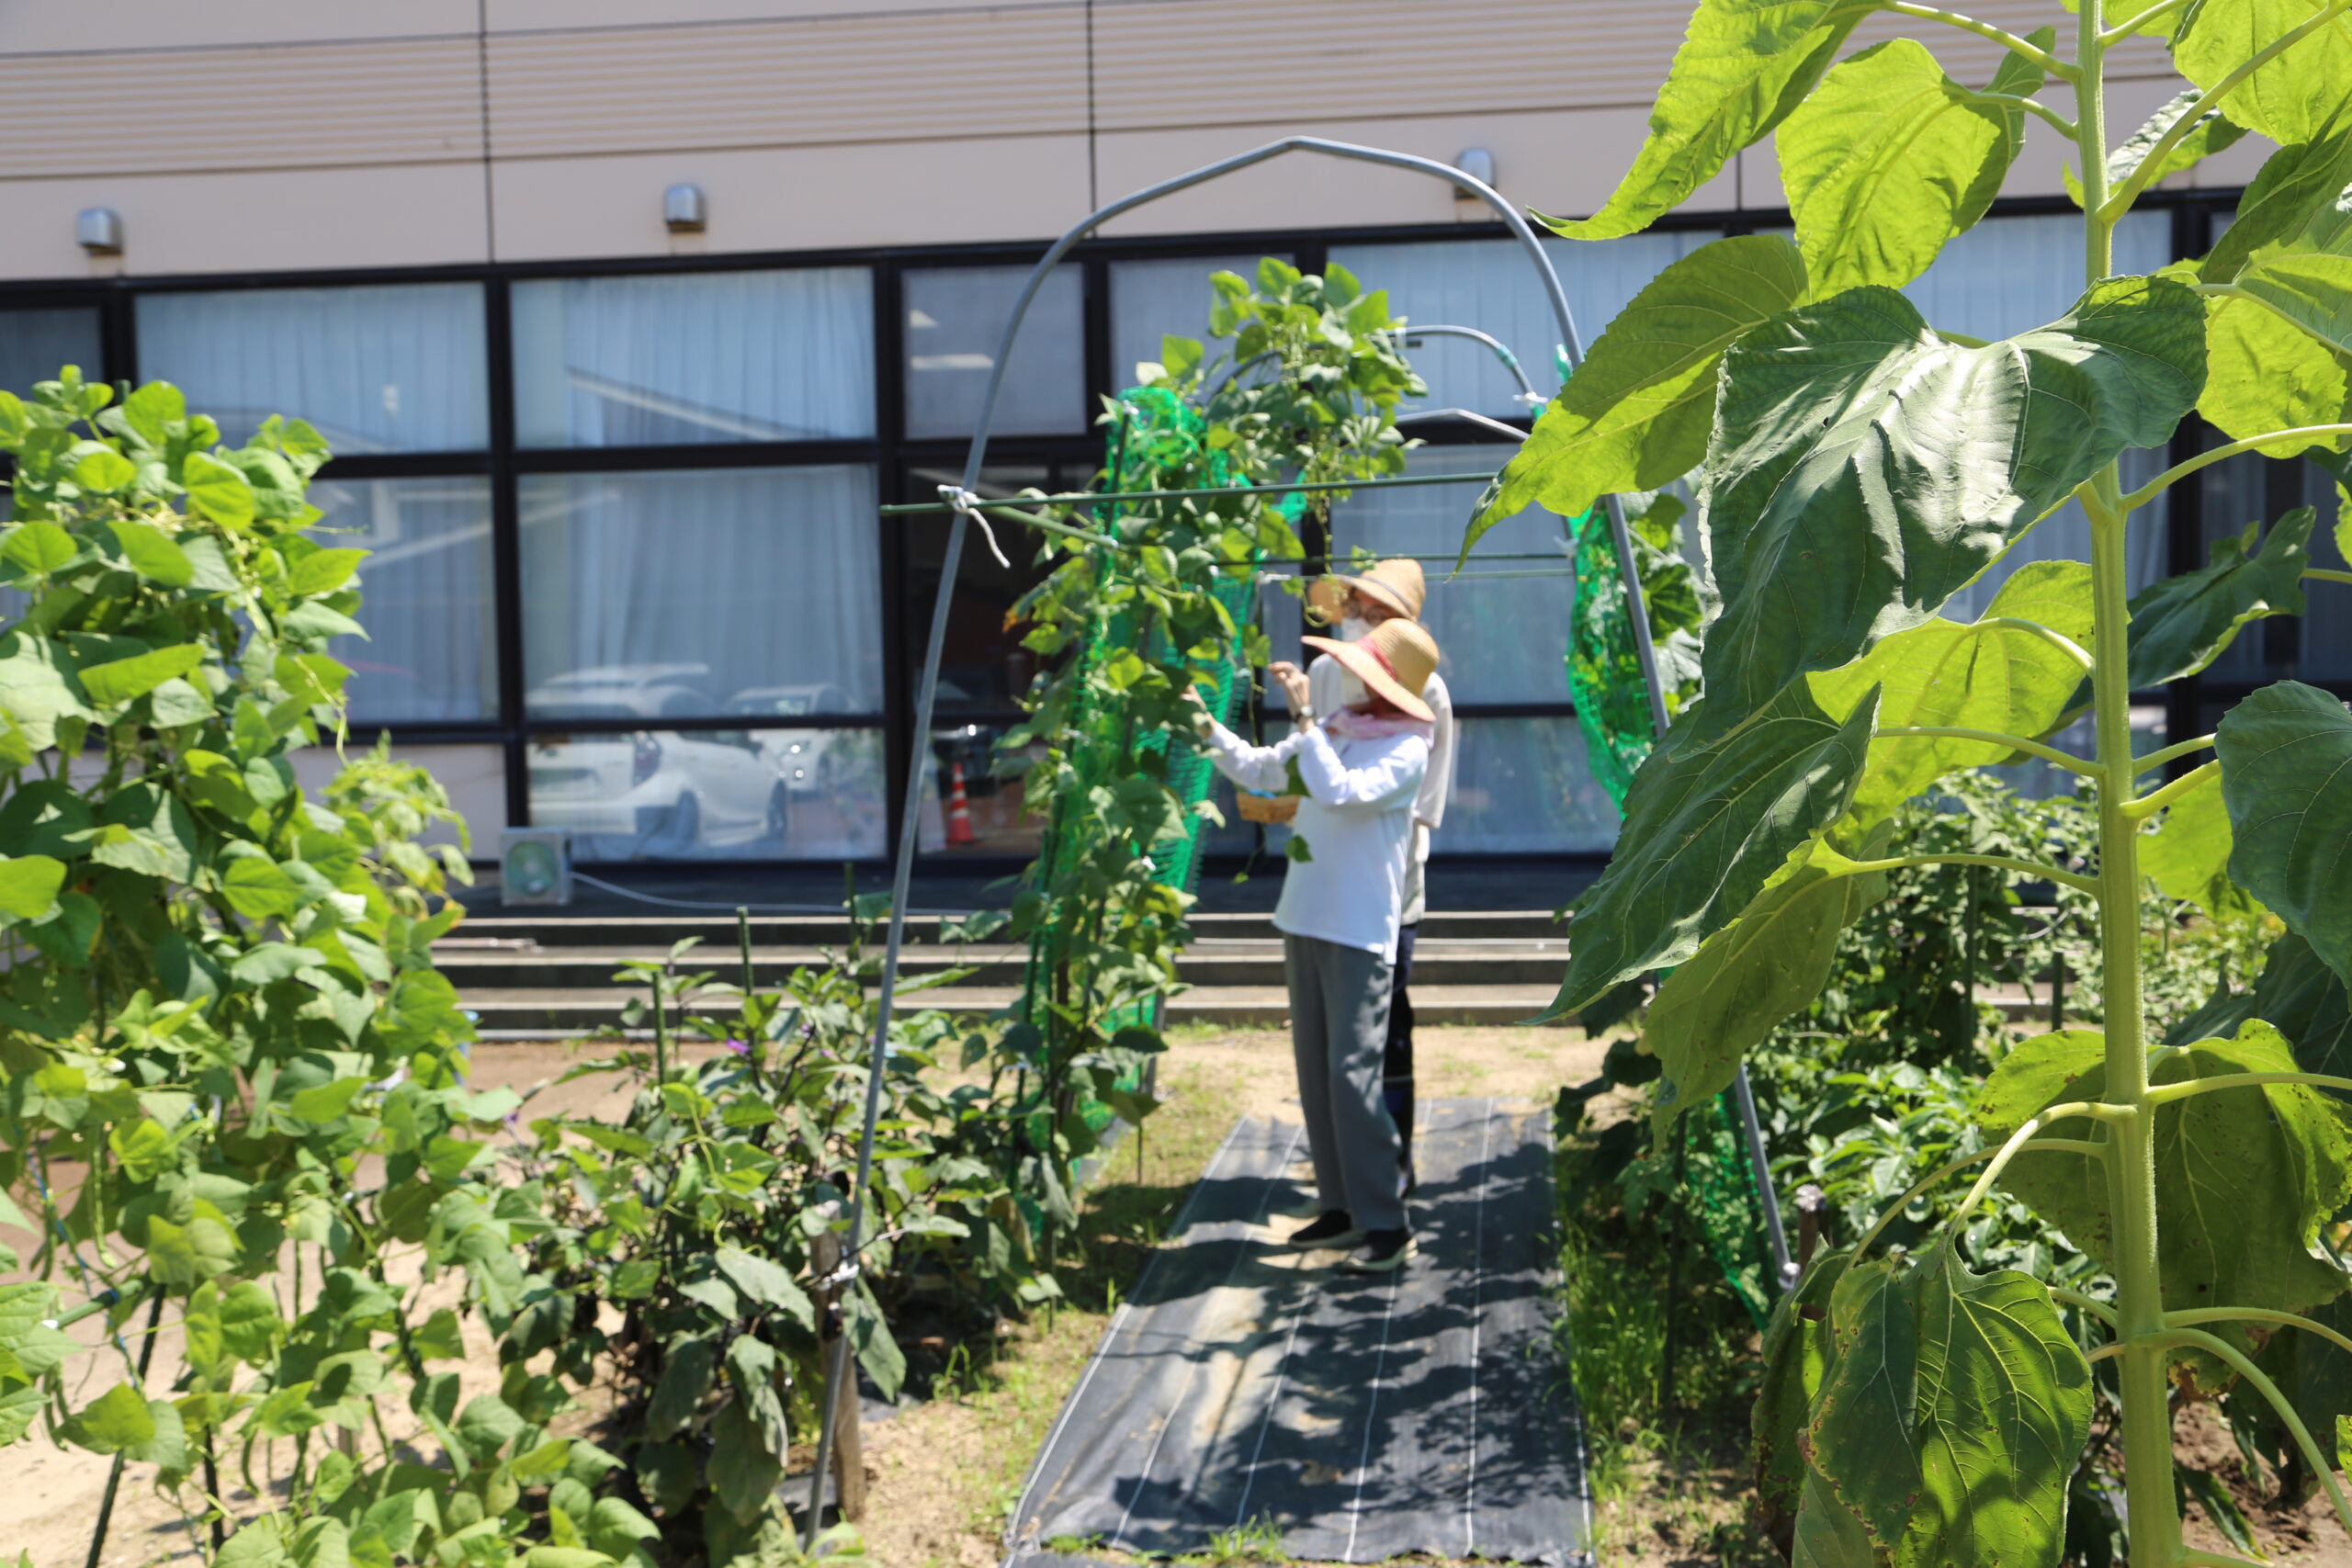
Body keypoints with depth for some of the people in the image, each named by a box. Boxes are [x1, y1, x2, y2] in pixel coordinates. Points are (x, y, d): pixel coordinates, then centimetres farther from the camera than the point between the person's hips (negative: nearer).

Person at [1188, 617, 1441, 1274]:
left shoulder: (1405, 749, -11)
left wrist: (1302, 716, -22)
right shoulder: (1331, 729, 11)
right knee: (1314, 1071, 11)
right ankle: (1341, 1206, 20)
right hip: (1305, 920, 8)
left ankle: (1386, 1224, -3)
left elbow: (1340, 792, -26)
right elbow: (1259, 770, 20)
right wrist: (1206, 727, 9)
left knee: (1352, 1075, -10)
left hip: (1360, 931, -8)